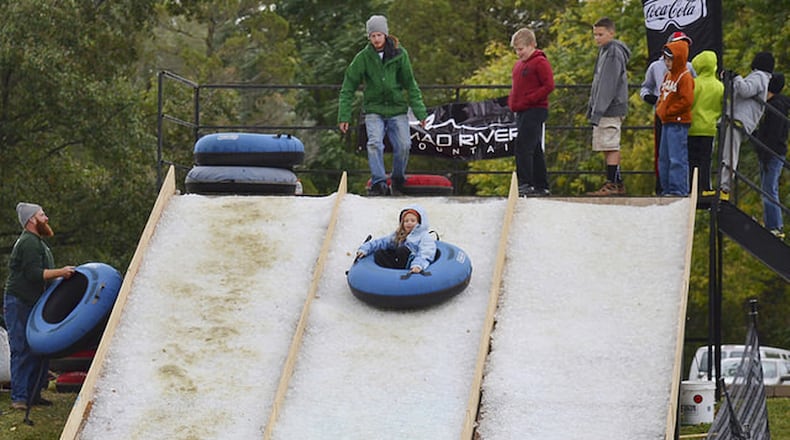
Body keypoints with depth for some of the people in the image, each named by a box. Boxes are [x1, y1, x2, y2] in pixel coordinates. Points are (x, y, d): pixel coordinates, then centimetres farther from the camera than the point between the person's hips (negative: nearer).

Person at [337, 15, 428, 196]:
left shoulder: (399, 54, -2)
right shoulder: (363, 57, -3)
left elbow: (411, 85, 3)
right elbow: (348, 88, 0)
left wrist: (420, 112, -1)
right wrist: (344, 116, -5)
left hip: (397, 109, 1)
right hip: (374, 110, -1)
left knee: (403, 145, -11)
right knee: (375, 144, -22)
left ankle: (398, 180, 12)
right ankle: (379, 183, -22)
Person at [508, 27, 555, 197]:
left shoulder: (540, 62, -9)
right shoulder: (518, 65, 19)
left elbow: (549, 85, -16)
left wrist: (527, 100, -19)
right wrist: (511, 101, 10)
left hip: (535, 111, -9)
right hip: (521, 112, 9)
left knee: (523, 147, -16)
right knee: (534, 150, 11)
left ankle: (525, 183, -18)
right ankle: (542, 186, 15)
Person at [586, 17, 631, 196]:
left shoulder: (614, 53, -12)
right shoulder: (604, 51, 18)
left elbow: (608, 85, -18)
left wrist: (598, 111, -21)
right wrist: (592, 108, 19)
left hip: (611, 109, -10)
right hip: (605, 110, 10)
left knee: (611, 147, -10)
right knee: (609, 148, 11)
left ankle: (612, 185, -11)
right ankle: (617, 184, 14)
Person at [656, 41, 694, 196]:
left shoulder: (685, 77, -11)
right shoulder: (668, 75, 16)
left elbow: (687, 100, -19)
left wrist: (669, 111, -15)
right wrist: (659, 109, 8)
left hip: (678, 123, -10)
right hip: (666, 122, 10)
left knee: (677, 158, -11)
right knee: (664, 158, 13)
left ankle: (678, 189, -10)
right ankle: (667, 188, 19)